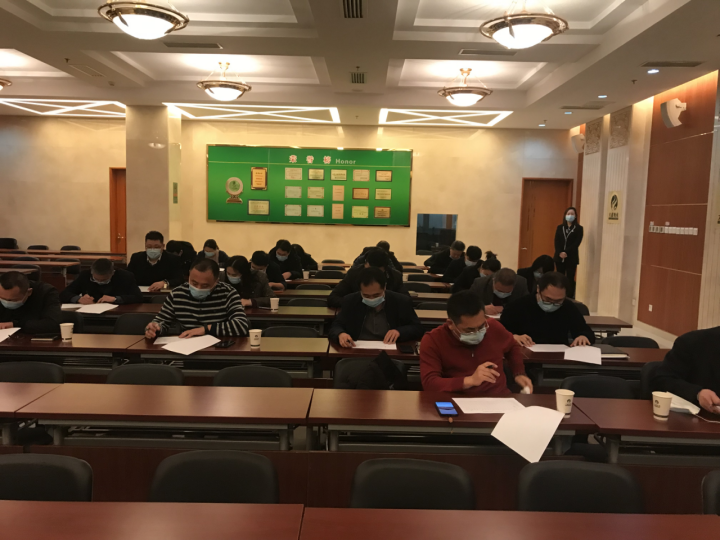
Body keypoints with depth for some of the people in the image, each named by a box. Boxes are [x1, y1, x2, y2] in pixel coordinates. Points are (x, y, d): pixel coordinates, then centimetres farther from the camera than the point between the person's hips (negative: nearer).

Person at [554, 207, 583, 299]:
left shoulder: (579, 228, 1)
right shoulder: (560, 227, 10)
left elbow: (577, 243, -8)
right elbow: (556, 241, 2)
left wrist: (566, 252, -17)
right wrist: (560, 253, -14)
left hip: (571, 258, -3)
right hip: (559, 257, 3)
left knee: (570, 279, -2)